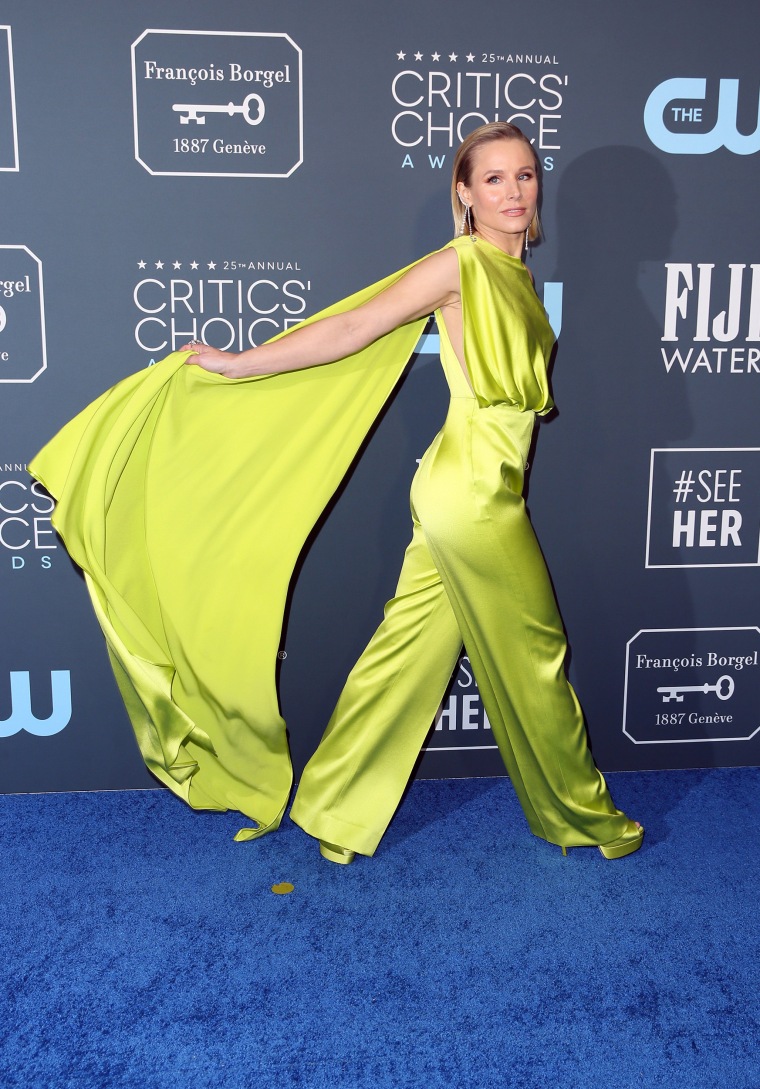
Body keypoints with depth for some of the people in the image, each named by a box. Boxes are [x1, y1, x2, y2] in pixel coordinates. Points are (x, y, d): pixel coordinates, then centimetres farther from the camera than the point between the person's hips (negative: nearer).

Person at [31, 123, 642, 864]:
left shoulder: (512, 274, 16)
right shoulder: (462, 262, -9)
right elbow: (350, 328, -9)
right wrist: (240, 365, -8)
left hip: (467, 490, 8)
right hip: (474, 493, -8)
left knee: (408, 649, 11)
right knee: (532, 656, 6)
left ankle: (335, 810, 25)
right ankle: (577, 815, 28)